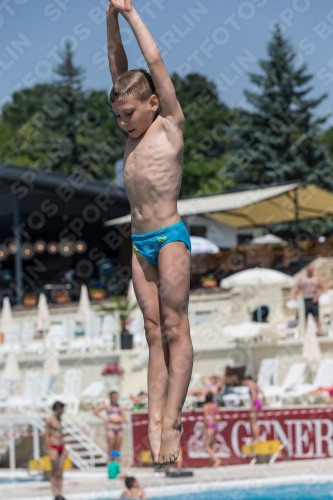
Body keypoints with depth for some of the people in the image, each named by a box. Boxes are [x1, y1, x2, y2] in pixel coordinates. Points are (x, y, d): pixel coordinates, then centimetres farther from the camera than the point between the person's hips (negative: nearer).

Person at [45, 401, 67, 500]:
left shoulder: (59, 419, 16)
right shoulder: (49, 420, -8)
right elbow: (47, 436, -10)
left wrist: (64, 449, 19)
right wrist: (49, 450, -16)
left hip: (61, 447, 7)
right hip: (53, 447, -7)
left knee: (60, 472, 5)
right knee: (54, 472, -5)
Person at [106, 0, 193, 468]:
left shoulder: (170, 125, -2)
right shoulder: (135, 133, 14)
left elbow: (156, 63, -5)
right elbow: (119, 68, 12)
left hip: (170, 236, -7)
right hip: (139, 242, 7)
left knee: (175, 330, -7)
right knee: (155, 333, 2)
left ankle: (171, 423, -11)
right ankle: (155, 421, -2)